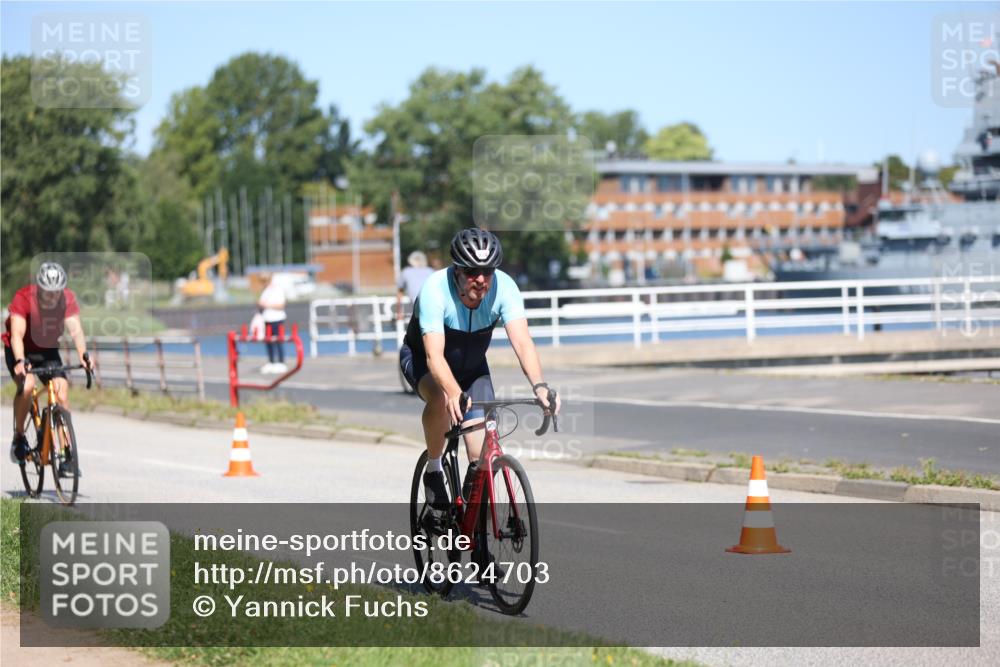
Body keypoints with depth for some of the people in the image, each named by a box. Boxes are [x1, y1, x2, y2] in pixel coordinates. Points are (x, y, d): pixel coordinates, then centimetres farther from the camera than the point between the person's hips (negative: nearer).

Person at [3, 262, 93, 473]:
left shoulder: (67, 299, -19)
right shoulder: (23, 298, -28)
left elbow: (75, 329, -29)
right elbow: (17, 334, -36)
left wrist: (83, 355, -48)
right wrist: (20, 361, -53)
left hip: (47, 350, 3)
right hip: (21, 351, -3)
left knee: (62, 392, -14)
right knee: (27, 385, -29)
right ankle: (19, 436, -7)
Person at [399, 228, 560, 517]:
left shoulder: (504, 287, -27)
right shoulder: (435, 289, -35)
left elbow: (522, 342, -36)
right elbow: (434, 355, -44)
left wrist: (539, 385, -54)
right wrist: (454, 393, -62)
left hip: (471, 365, 3)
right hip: (421, 359, -3)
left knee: (482, 448, -11)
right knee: (441, 397, -36)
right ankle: (433, 470, -15)